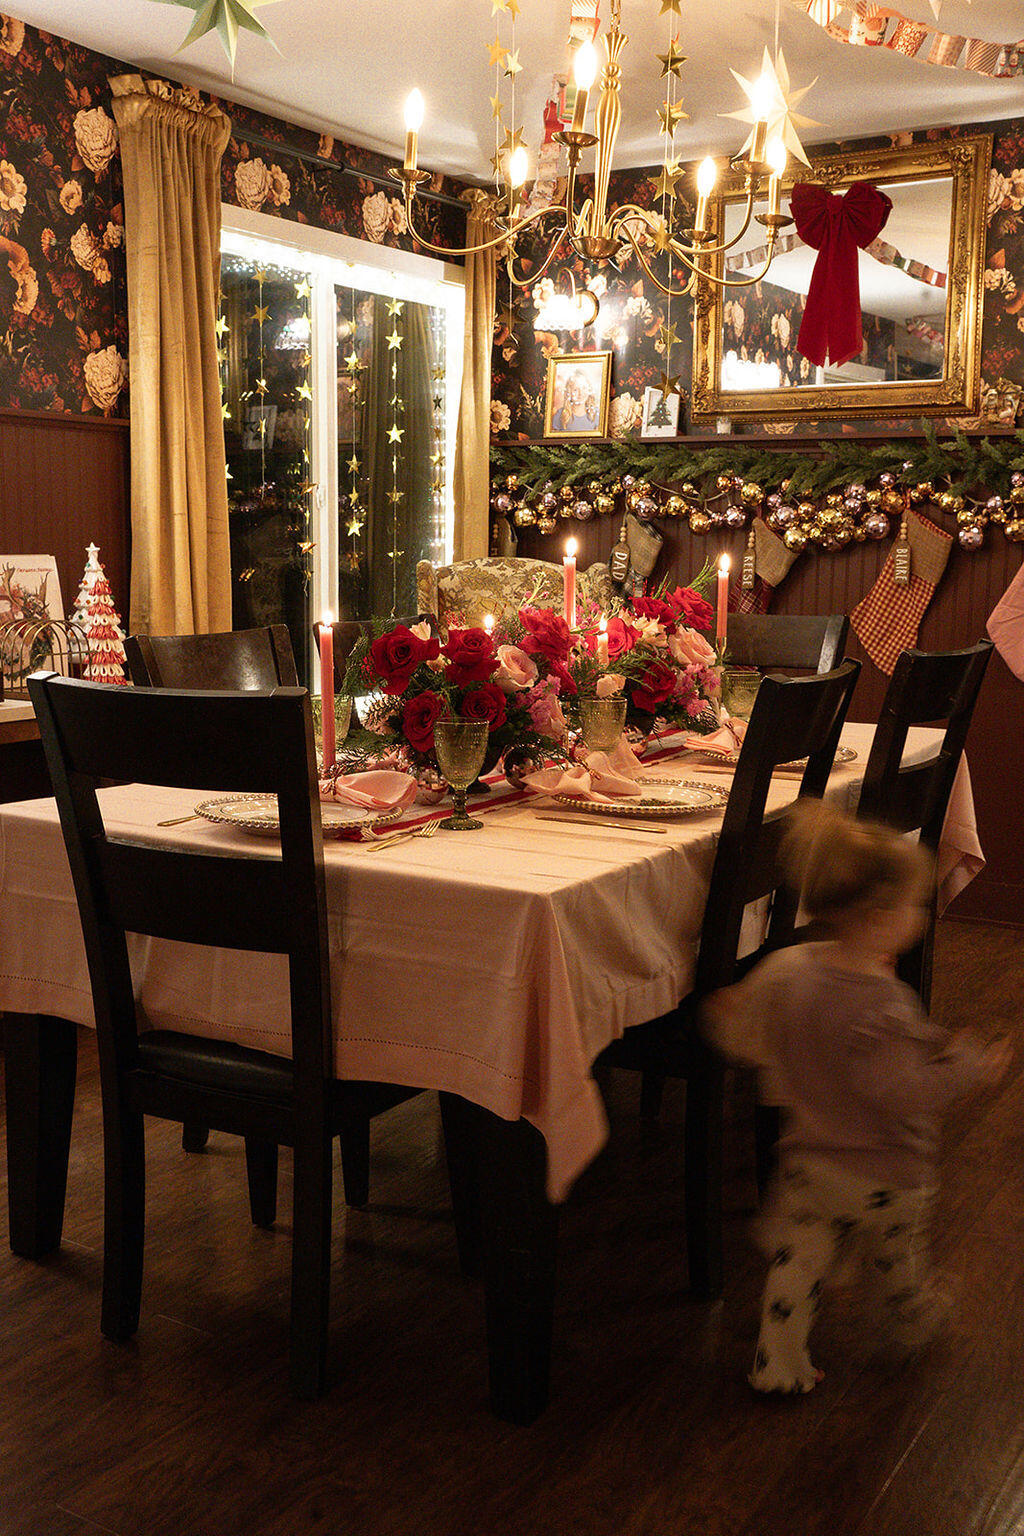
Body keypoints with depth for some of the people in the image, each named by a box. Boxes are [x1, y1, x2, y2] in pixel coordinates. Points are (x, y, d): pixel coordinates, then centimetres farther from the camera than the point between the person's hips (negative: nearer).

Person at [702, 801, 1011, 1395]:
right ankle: (915, 1325, 51)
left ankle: (780, 1363, 25)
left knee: (797, 1262, 17)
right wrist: (970, 1067, -17)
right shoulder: (884, 1004, -33)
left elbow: (746, 1039, -2)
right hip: (886, 1177, -4)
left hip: (808, 1161, 4)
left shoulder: (784, 971, -13)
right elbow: (904, 1093, -29)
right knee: (899, 1257, 25)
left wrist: (726, 1014, 19)